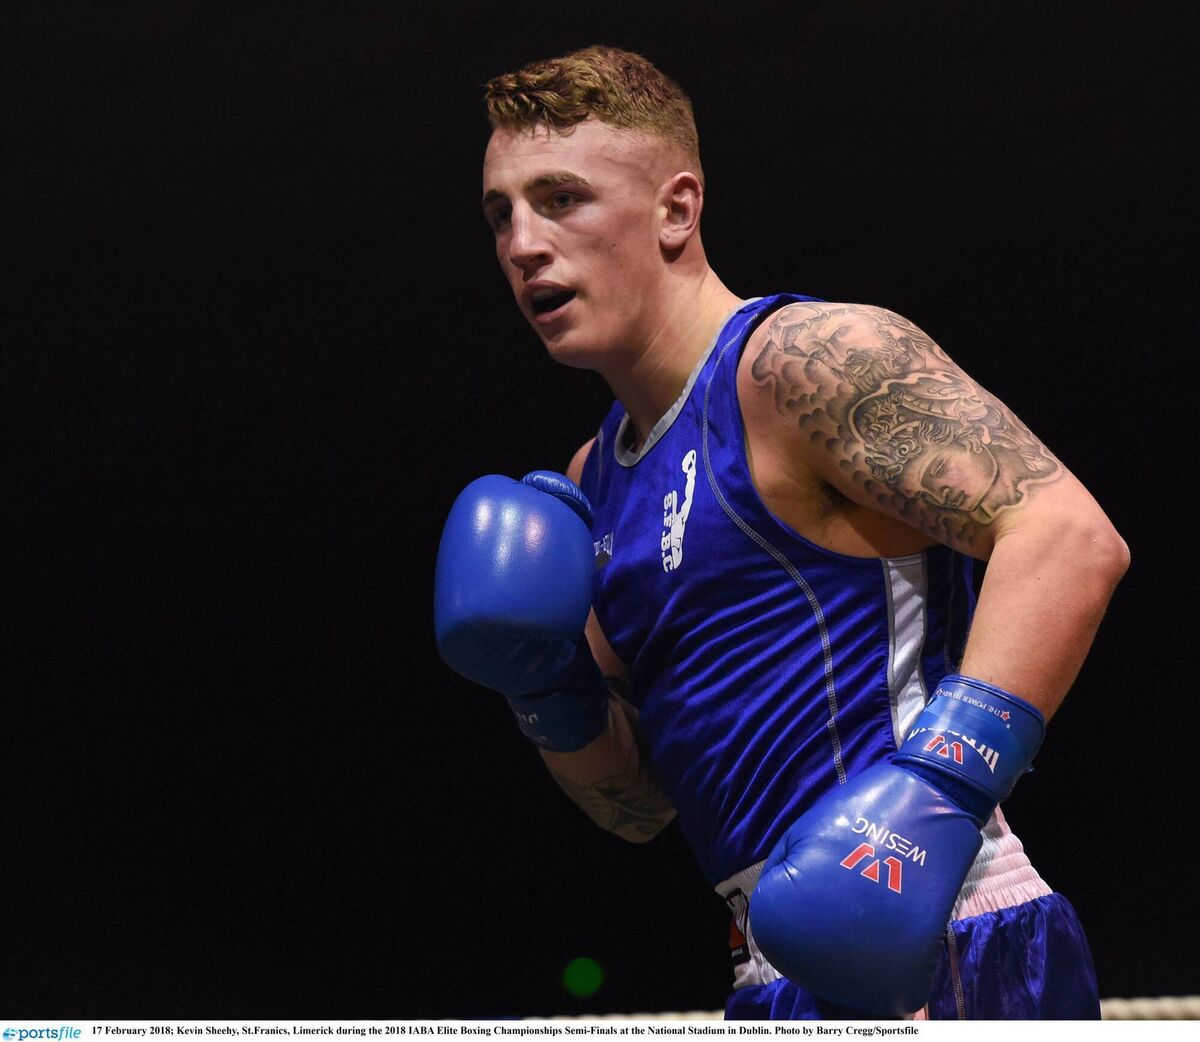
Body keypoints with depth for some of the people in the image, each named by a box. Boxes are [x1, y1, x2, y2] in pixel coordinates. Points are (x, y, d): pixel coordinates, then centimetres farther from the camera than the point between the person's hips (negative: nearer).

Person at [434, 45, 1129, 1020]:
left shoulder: (805, 356, -9)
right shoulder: (596, 483, 17)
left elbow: (1070, 535, -21)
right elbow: (640, 804, 20)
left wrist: (937, 779, -30)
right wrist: (554, 697, 1)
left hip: (922, 952, -8)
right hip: (788, 977, 9)